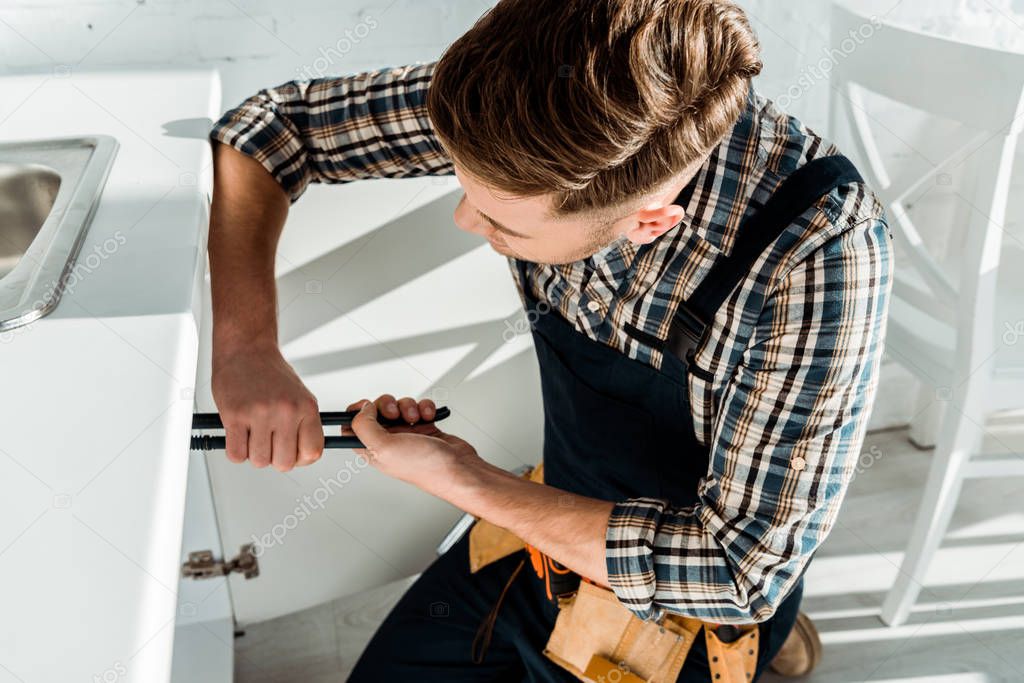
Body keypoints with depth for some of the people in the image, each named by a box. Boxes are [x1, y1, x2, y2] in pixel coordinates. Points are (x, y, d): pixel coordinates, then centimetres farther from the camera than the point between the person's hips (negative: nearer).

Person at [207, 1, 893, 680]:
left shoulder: (820, 252, -36)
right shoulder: (538, 100, -22)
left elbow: (740, 569, -30)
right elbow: (271, 124, -11)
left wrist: (466, 483, -27)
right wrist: (245, 345, -25)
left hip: (691, 597, -4)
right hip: (560, 526, 5)